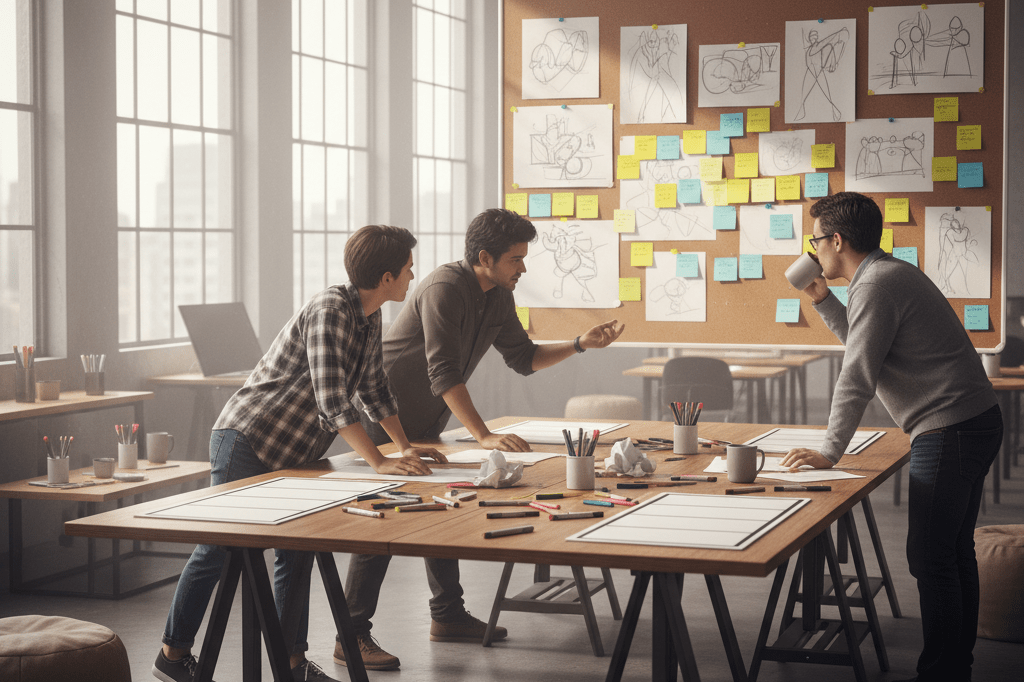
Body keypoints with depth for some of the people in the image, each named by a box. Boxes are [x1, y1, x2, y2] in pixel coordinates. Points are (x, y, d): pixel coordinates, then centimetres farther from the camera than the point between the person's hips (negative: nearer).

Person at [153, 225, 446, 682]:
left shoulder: (370, 319, 6)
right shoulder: (330, 311, -23)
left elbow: (374, 390, 17)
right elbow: (332, 401, -31)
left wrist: (406, 447, 8)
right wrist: (380, 462, -33)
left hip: (291, 454, 9)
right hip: (247, 440, -9)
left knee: (296, 553, 8)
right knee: (219, 550, 0)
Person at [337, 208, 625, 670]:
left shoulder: (499, 298, 2)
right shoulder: (445, 289, -27)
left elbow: (524, 358, 10)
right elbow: (444, 372, -35)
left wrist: (581, 344, -4)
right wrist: (484, 436, -41)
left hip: (424, 424, 9)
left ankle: (447, 615, 24)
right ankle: (352, 638, -7)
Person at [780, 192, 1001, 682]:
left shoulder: (876, 284, -15)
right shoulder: (890, 273, 17)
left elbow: (857, 377, -19)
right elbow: (865, 344, 30)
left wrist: (830, 452, -15)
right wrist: (823, 301, 22)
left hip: (949, 430, -11)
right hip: (975, 422, 11)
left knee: (930, 558, -5)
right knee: (955, 553, 16)